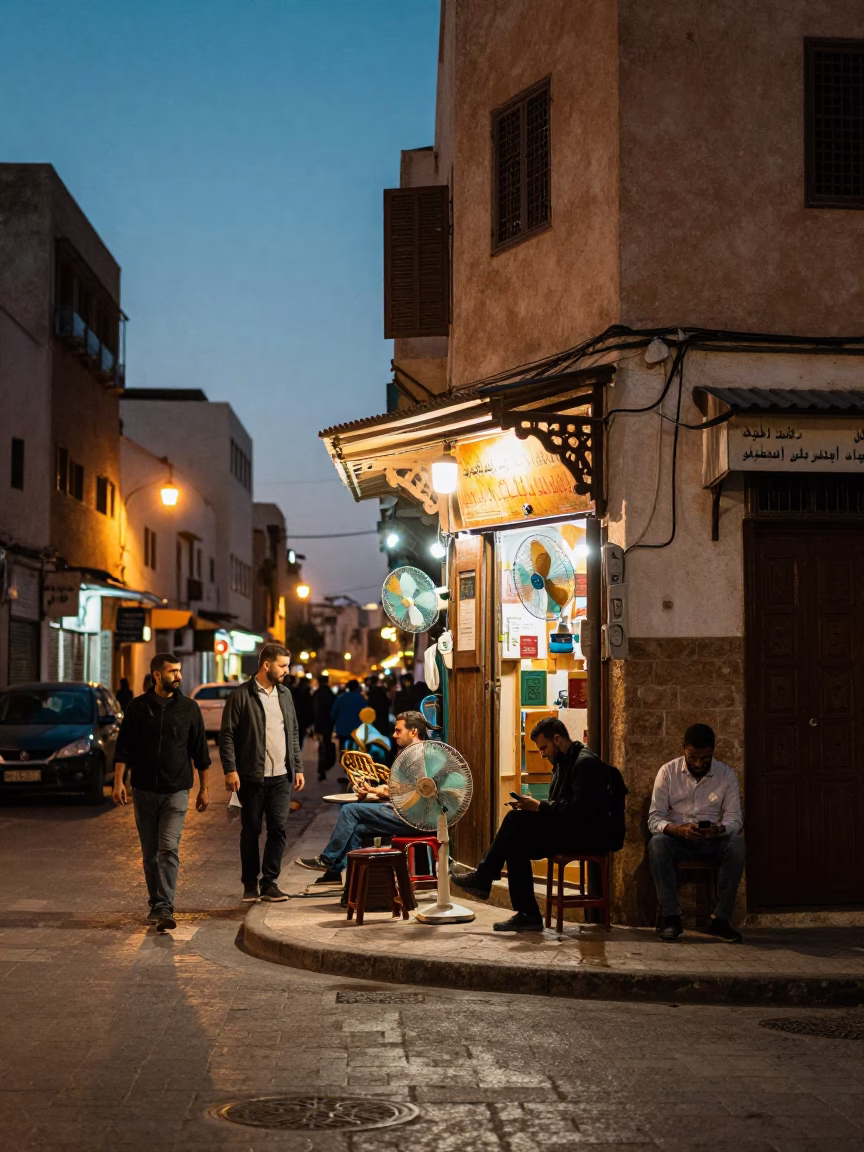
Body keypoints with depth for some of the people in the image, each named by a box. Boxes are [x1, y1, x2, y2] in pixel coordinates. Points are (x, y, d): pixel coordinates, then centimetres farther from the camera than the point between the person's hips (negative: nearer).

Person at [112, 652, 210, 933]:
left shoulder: (189, 708, 4)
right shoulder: (138, 707, 3)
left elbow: (200, 752, 9)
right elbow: (123, 748, 3)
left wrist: (203, 789, 8)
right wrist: (118, 782, -7)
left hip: (175, 792, -1)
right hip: (143, 791, 2)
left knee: (169, 849, -14)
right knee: (149, 853, 9)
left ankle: (164, 908, -17)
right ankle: (155, 904, 21)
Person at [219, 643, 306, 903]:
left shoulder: (284, 695, 13)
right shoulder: (241, 695, -5)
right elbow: (227, 735, -7)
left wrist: (298, 768, 13)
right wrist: (230, 769, -15)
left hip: (281, 776, 4)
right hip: (252, 777, -4)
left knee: (279, 829, -1)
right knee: (251, 831, 5)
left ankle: (270, 882, 9)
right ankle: (250, 884, 16)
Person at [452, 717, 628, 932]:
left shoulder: (585, 763, -13)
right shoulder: (564, 762, 18)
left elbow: (579, 808, -23)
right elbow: (561, 806, 19)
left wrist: (538, 806, -18)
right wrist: (532, 807, 0)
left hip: (589, 834, -10)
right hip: (572, 832, 10)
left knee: (516, 819, -19)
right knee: (517, 845, -6)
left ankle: (483, 879, -9)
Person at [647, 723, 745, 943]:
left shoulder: (726, 774, 2)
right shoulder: (668, 772, -2)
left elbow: (734, 819, -2)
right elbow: (654, 819, -7)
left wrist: (718, 830, -27)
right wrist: (680, 830, -29)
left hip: (713, 841, 1)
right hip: (677, 839, -1)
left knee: (736, 844, -32)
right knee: (657, 843, -34)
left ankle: (721, 919, -28)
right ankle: (671, 917, -29)